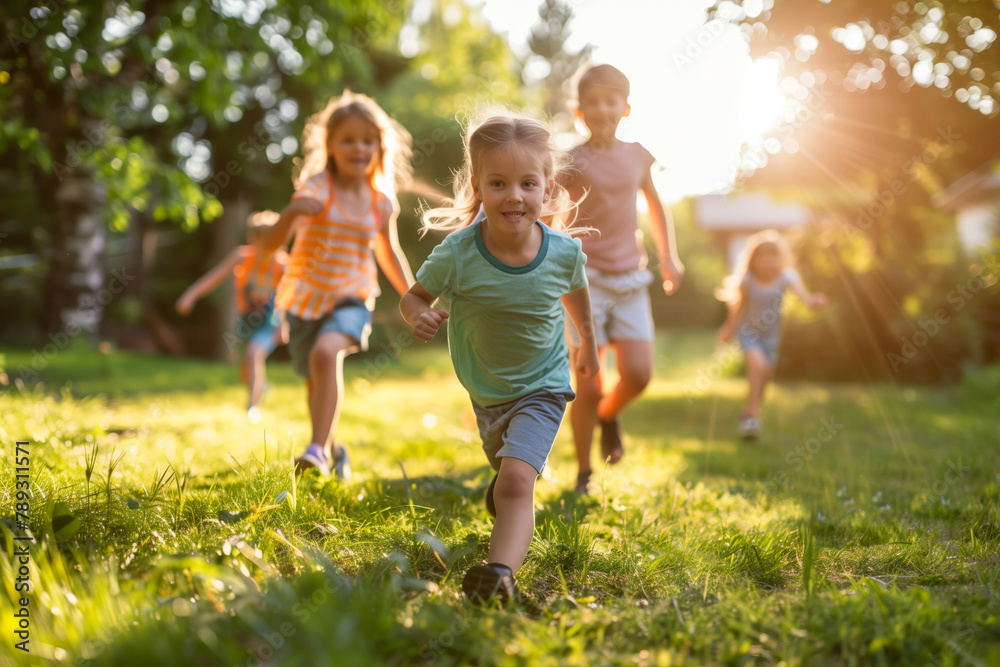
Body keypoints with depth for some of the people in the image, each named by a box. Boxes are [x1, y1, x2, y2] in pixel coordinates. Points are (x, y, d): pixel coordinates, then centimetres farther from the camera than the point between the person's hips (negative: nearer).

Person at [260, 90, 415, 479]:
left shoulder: (381, 202, -2)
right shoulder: (316, 188, -12)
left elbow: (388, 252, 16)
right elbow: (273, 243, -20)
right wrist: (292, 213, -40)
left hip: (351, 299, 0)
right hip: (306, 297, 0)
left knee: (326, 353, -31)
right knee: (315, 384, 13)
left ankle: (318, 448, -26)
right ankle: (332, 450, 40)